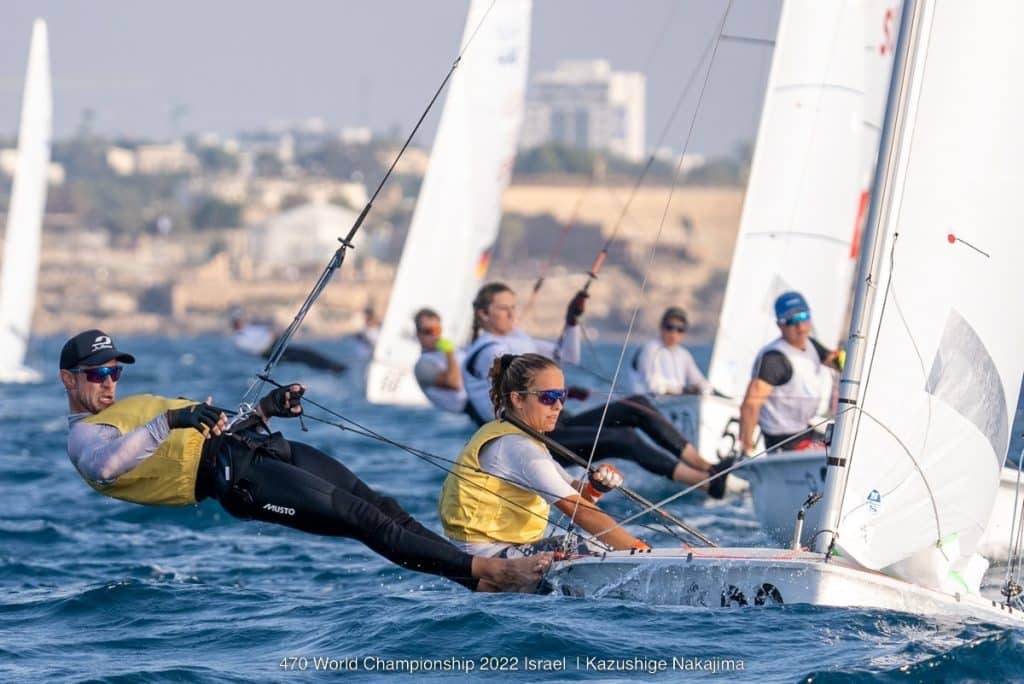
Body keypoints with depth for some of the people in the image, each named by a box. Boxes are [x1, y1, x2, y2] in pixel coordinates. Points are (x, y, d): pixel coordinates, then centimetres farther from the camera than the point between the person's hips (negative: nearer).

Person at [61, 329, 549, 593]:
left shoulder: (133, 407, 30)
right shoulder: (84, 436, 2)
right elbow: (105, 465, -23)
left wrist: (263, 411, 20)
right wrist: (170, 420, -32)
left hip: (252, 445, 9)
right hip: (228, 474, -9)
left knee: (376, 504, -4)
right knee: (361, 519, -18)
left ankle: (482, 577, -8)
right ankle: (480, 569, -19)